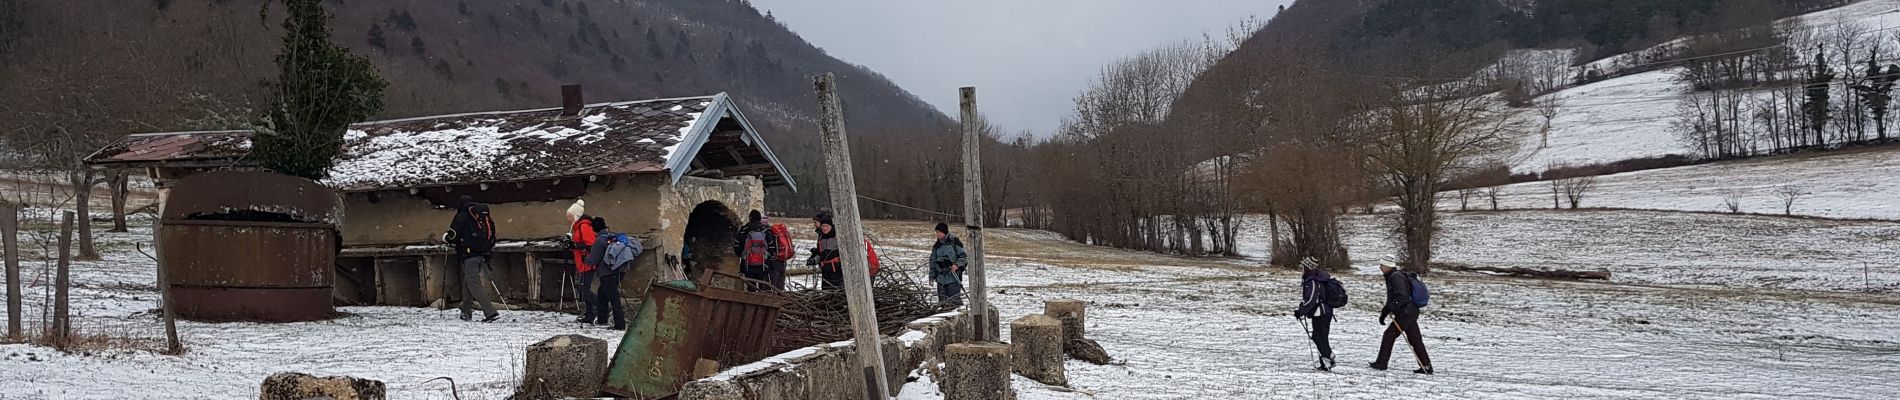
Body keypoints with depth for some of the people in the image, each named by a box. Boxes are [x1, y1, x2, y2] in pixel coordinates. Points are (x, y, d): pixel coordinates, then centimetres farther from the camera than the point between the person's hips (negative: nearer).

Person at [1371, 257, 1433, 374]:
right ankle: (1426, 367, 14)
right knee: (1415, 340, 11)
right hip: (1411, 312, 10)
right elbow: (1392, 299, 23)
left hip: (1406, 313, -10)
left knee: (1389, 334, -5)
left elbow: (1402, 297, -24)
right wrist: (1384, 312, 15)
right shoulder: (1391, 277, 17)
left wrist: (1387, 309, -23)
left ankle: (1381, 363, -1)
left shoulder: (1396, 277, -15)